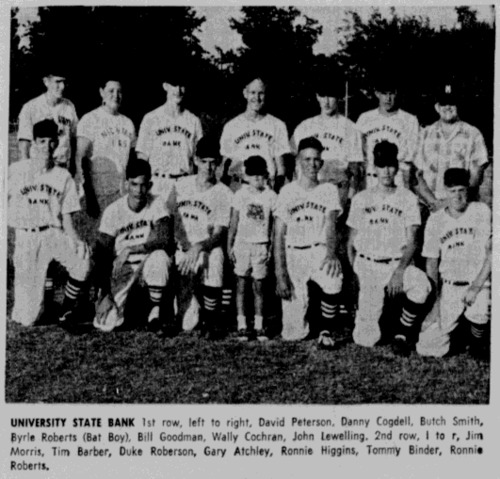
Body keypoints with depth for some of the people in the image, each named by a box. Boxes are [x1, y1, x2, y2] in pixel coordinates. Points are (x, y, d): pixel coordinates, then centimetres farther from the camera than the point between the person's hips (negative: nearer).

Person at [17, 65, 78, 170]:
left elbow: (74, 139, 12)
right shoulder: (30, 108, -3)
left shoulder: (69, 106, 9)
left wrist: (73, 168, 7)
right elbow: (24, 143, -3)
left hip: (64, 168, 3)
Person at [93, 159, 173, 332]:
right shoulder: (113, 211, -8)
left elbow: (164, 237, -25)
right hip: (121, 270, 0)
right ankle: (130, 305, 18)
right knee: (106, 323, -18)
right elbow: (101, 256, -7)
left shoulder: (157, 204, -9)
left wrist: (132, 249, -27)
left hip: (148, 265, 0)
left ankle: (154, 309, -13)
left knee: (159, 257, -37)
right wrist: (105, 294, -14)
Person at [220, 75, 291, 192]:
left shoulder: (277, 125, 9)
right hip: (237, 186, 1)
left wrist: (278, 190, -2)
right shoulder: (231, 126, 11)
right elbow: (225, 163, 12)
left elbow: (280, 164, 8)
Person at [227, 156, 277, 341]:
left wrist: (271, 247, 0)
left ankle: (259, 326, 9)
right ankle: (242, 325, 7)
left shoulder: (271, 196, 1)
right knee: (241, 284, 2)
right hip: (242, 244, 0)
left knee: (259, 286, 3)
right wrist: (229, 246, 0)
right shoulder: (240, 195, 0)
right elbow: (233, 223, 3)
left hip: (261, 245, 0)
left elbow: (273, 224, 4)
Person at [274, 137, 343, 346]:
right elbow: (279, 236, 3)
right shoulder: (287, 191, 7)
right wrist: (280, 275, -8)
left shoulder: (329, 190, 8)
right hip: (293, 254, 0)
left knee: (333, 277, -39)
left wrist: (330, 253, -29)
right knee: (293, 334, -11)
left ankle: (326, 331, -14)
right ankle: (305, 320, 27)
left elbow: (330, 225, -8)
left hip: (319, 251, 0)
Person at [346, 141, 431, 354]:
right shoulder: (361, 199, 9)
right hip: (366, 265, 0)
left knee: (421, 285, -36)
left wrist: (399, 271, -18)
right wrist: (355, 273, -1)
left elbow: (411, 242, -2)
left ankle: (401, 331, -8)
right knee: (366, 340, -12)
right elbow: (351, 243, 12)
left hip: (397, 263, 0)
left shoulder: (408, 198, 5)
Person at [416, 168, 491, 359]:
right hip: (448, 287, 3)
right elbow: (431, 262, 7)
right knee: (427, 348, -7)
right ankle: (456, 330, 26)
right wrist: (435, 300, -2)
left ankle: (477, 341, -2)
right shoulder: (435, 220, 4)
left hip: (479, 284, -3)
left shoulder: (482, 211, -4)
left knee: (478, 314, -39)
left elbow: (491, 253, -7)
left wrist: (476, 287, -16)